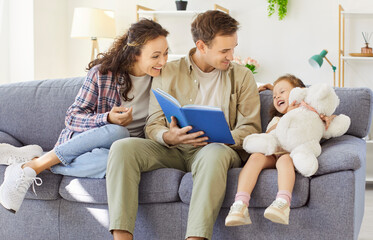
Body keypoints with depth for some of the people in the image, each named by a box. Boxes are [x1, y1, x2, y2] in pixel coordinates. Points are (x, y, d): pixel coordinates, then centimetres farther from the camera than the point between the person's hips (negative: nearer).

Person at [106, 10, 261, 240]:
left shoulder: (242, 76, 8)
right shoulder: (167, 73, 8)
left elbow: (251, 128, 2)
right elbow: (153, 126, 4)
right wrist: (168, 137, -21)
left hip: (218, 148, -2)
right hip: (173, 150, 2)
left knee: (214, 154, -39)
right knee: (122, 147, -25)